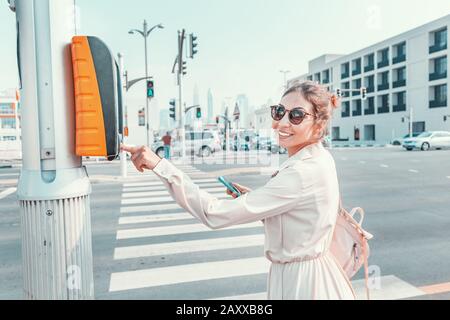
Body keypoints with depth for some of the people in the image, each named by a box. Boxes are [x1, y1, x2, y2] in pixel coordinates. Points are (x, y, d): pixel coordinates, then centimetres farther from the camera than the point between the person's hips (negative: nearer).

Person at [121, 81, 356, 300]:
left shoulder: (302, 173, -29)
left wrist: (159, 166, -31)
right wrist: (252, 198, -1)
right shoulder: (319, 158, 1)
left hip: (300, 281, -9)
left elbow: (215, 214, -30)